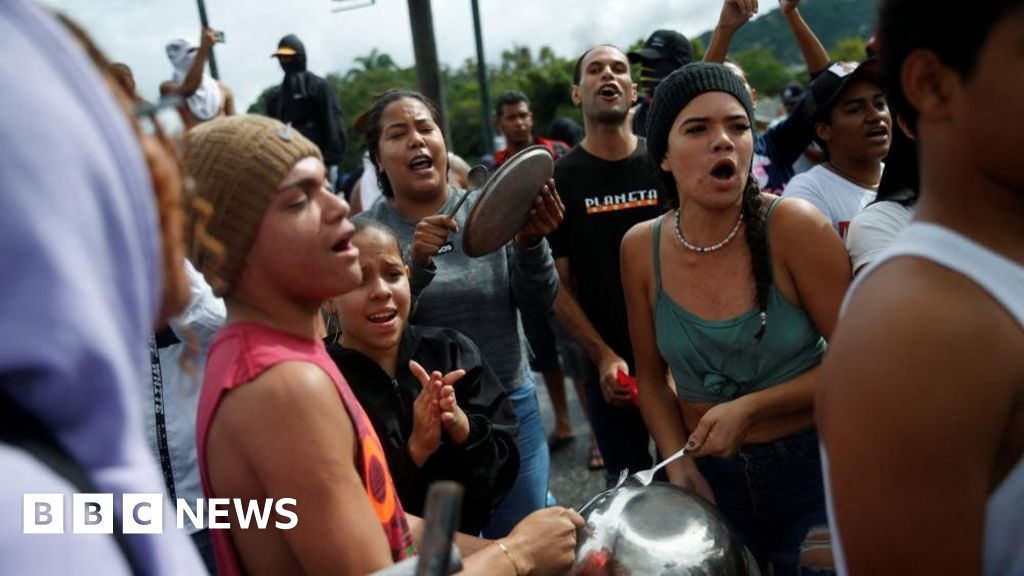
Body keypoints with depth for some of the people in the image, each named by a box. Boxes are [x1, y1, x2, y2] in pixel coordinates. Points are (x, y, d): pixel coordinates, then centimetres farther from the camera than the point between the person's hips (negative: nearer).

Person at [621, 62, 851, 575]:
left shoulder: (792, 226, -19)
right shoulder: (641, 248, -9)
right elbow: (652, 377, 3)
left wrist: (750, 408, -19)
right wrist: (681, 468, -8)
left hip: (812, 468, -2)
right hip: (710, 477, 3)